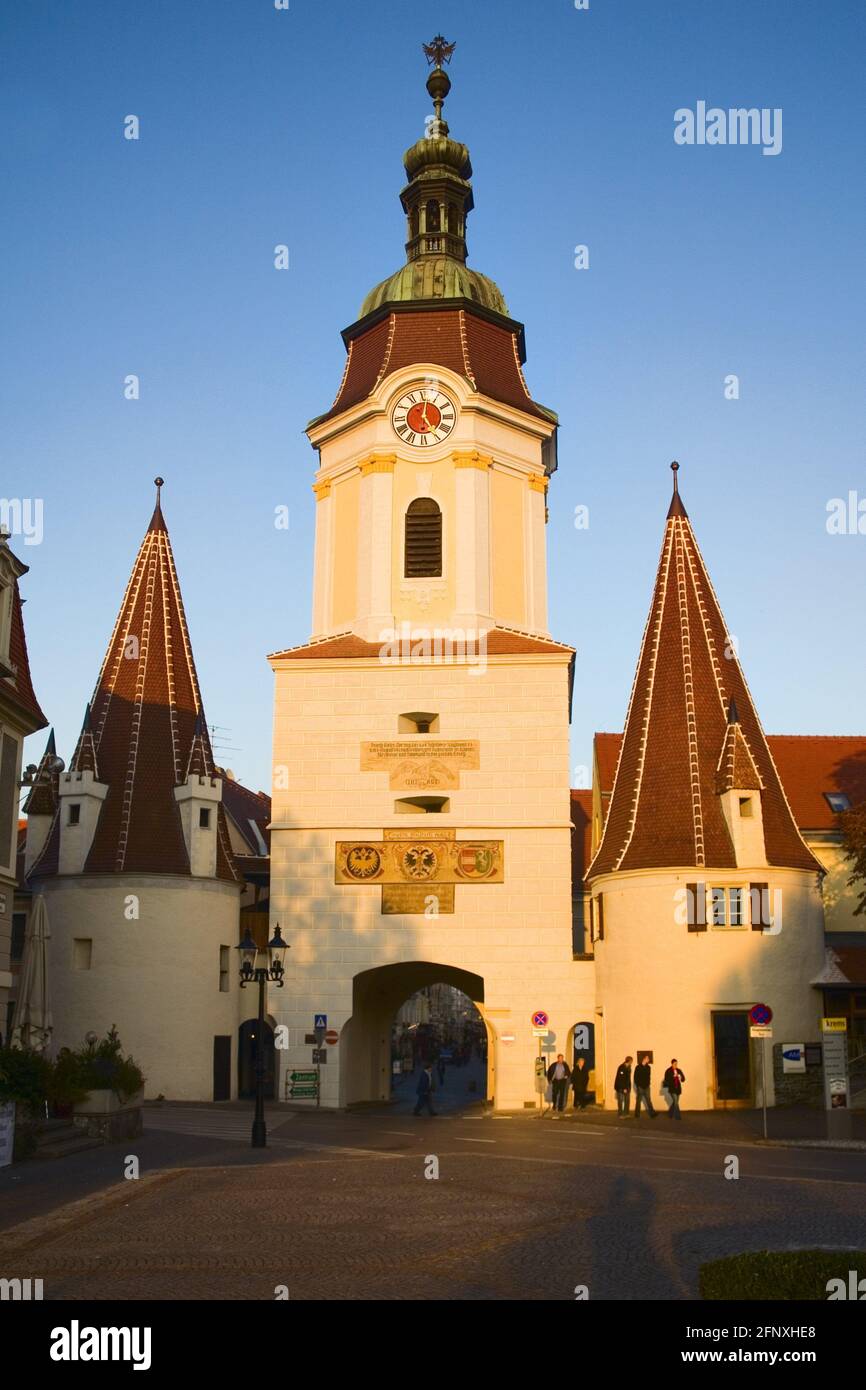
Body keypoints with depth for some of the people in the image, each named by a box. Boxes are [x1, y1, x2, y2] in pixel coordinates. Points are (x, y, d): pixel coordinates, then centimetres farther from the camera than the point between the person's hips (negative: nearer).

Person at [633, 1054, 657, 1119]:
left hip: (646, 1087, 4)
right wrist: (637, 1086, -9)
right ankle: (637, 1115, 9)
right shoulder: (638, 1067, -7)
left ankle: (652, 1114, -6)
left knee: (648, 1101, -2)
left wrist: (648, 1084, 2)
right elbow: (635, 1077, -6)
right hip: (639, 1087, -4)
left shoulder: (648, 1067, 8)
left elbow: (649, 1077, 14)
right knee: (638, 1101, 3)